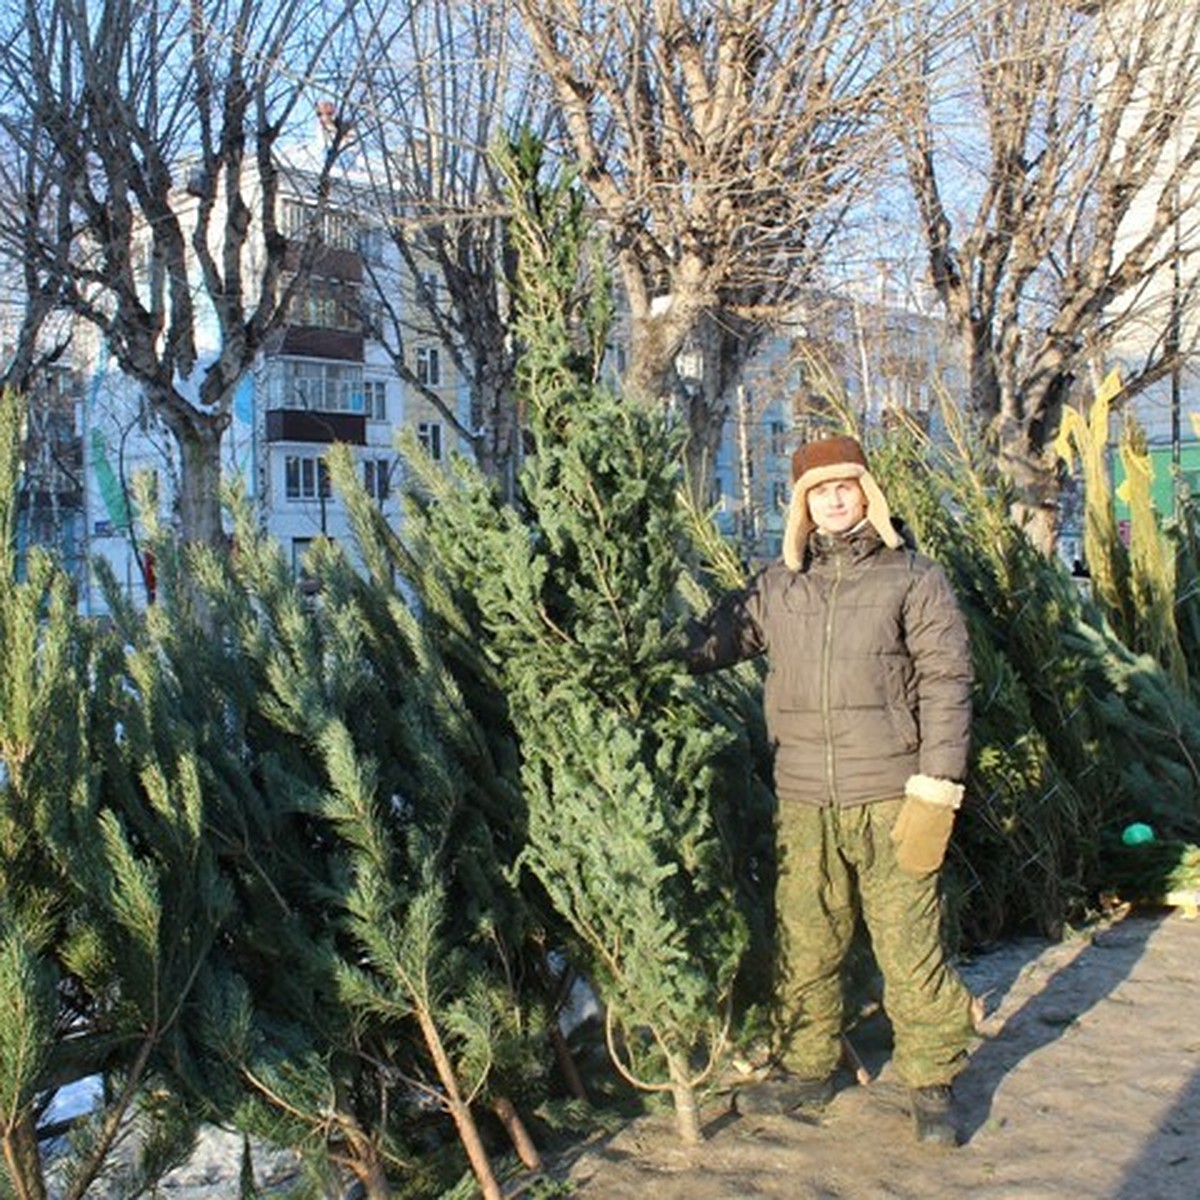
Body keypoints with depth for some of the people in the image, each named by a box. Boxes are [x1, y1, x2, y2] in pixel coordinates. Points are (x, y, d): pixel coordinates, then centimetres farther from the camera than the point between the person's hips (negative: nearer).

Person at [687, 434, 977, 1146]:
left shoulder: (914, 579, 2)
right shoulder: (778, 586, 11)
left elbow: (945, 682, -1)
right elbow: (719, 635, 22)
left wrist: (937, 783, -8)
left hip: (889, 797, -3)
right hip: (804, 800, 3)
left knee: (909, 943, 0)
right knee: (804, 943, 10)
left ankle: (933, 1083, 17)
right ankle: (807, 1069, 27)